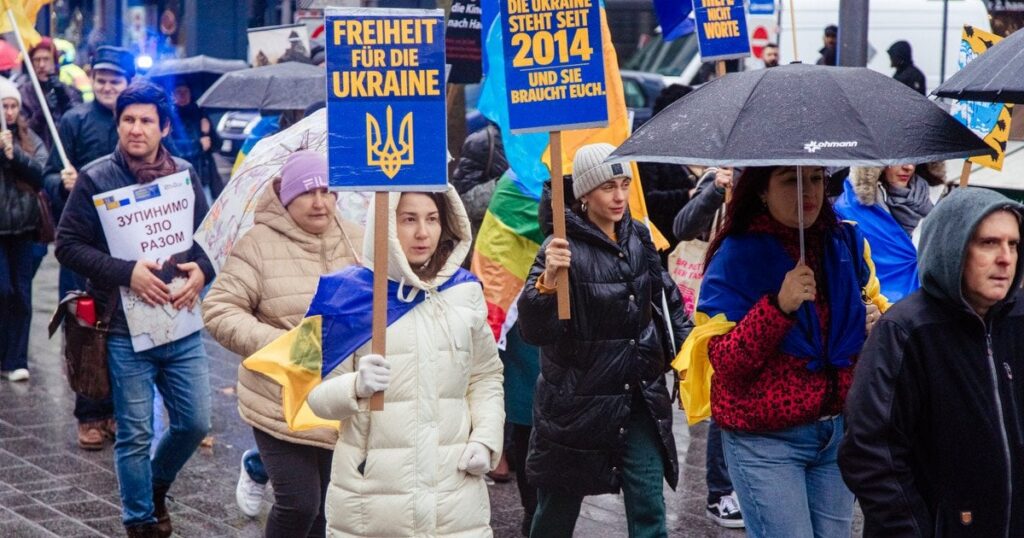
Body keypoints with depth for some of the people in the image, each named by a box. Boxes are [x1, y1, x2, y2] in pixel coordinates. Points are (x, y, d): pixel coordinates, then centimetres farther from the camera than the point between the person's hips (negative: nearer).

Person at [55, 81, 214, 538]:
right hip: (126, 330, -3)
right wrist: (127, 272, -20)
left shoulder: (184, 174, 5)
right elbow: (68, 245, -8)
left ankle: (157, 483, 37)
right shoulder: (96, 179, -5)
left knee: (194, 423, 8)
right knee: (135, 434, 4)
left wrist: (201, 269, -10)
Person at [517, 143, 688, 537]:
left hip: (640, 399, 4)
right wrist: (547, 280, -41)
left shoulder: (638, 238, 3)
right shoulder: (564, 249, -16)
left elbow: (666, 298, 19)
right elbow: (533, 331, -25)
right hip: (577, 403, -4)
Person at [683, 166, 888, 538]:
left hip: (838, 431, 5)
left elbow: (872, 303, 21)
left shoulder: (845, 241, 4)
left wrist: (876, 322, -2)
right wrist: (778, 306, -27)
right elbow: (724, 362, -15)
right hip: (766, 442, -5)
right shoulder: (737, 255, -10)